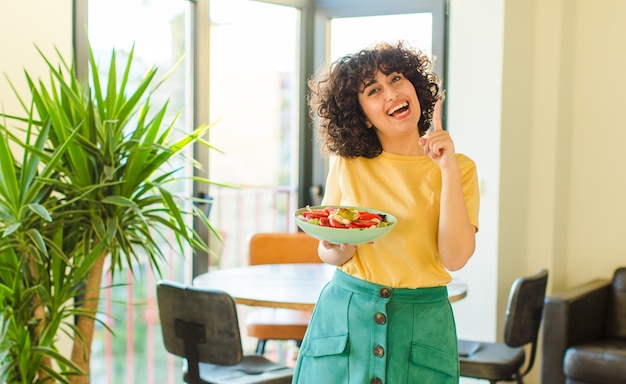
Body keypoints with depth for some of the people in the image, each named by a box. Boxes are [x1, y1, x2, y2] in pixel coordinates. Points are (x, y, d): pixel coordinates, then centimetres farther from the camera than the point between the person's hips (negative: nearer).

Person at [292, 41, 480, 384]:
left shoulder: (458, 168, -4)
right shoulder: (346, 163, 0)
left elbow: (454, 258, -15)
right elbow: (326, 252, 4)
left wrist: (449, 169, -18)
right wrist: (339, 251, -19)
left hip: (421, 325, -1)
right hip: (345, 314, 1)